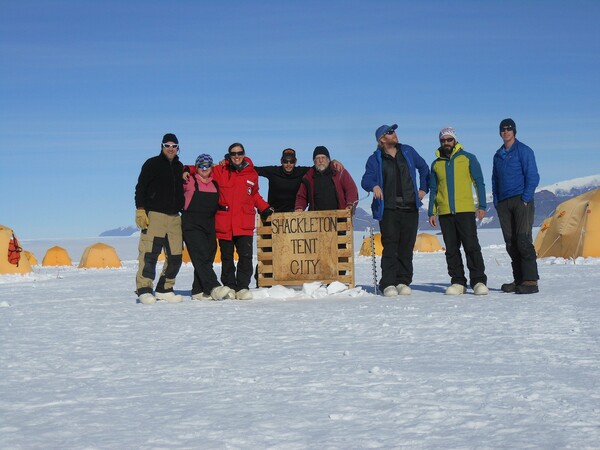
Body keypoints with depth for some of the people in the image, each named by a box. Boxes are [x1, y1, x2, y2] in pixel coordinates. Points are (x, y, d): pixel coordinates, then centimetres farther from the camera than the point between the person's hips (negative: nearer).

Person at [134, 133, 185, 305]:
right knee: (149, 254, -13)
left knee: (175, 257, 5)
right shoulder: (152, 164, 1)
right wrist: (140, 210, -12)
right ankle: (144, 289, -9)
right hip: (154, 216, -6)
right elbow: (140, 188, -3)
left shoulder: (180, 167, 18)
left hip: (174, 218, 6)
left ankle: (164, 289, 15)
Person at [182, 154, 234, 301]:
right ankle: (214, 288, -28)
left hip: (209, 226, 6)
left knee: (207, 258, 5)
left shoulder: (215, 184, 15)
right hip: (192, 225, -6)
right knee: (201, 256, -17)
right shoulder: (189, 181, 0)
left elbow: (217, 204, 23)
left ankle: (198, 291, 11)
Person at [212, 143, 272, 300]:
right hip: (224, 223, 0)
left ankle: (242, 287, -2)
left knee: (246, 256, -10)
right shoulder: (219, 172, 4)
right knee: (226, 258, 7)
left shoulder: (252, 174, 11)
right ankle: (229, 287, 16)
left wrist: (265, 208, 15)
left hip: (245, 224, 1)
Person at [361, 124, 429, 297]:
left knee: (406, 247, 3)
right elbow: (366, 180, -7)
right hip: (388, 210, -3)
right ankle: (388, 284, -8)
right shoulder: (375, 159, 4)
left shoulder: (407, 151, 13)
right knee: (390, 247, -9)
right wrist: (374, 185, -29)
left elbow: (424, 168, 26)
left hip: (410, 209, 3)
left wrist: (423, 189, 19)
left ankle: (403, 282, 9)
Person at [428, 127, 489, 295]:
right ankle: (457, 282, 9)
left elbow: (479, 183, 4)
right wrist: (432, 212, 10)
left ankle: (478, 281, -4)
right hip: (445, 213, 3)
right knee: (451, 249, 4)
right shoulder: (436, 164, 14)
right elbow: (433, 190, 18)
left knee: (471, 246, -8)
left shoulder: (468, 158, 5)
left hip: (466, 210, -3)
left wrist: (482, 206, -4)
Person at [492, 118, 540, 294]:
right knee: (511, 243, 4)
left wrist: (525, 199, -13)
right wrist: (496, 201, 11)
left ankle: (530, 281, -14)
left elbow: (532, 177, -6)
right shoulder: (498, 155, 18)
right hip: (503, 203, 6)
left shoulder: (523, 151, -1)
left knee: (523, 240, -13)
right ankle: (518, 280, 9)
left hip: (521, 201, -6)